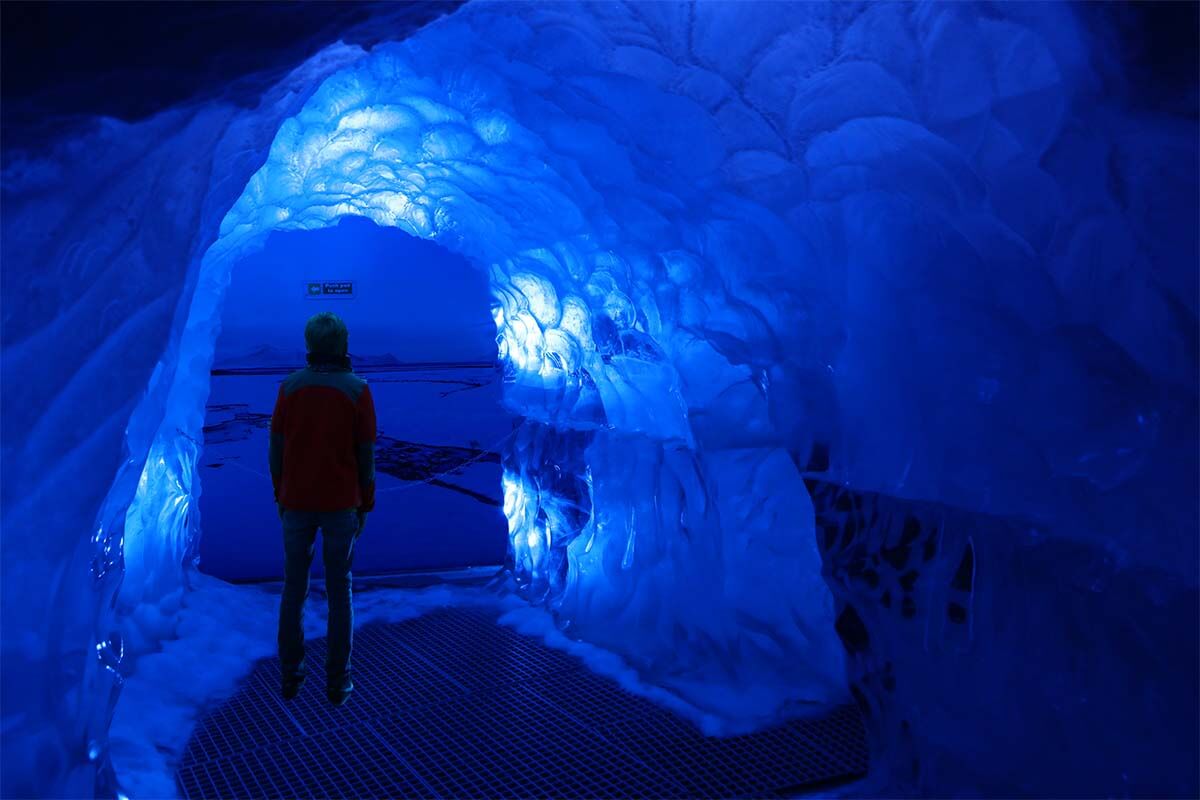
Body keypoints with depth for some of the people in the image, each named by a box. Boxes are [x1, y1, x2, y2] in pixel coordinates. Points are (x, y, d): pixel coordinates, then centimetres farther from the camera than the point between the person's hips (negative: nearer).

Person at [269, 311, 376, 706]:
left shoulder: (290, 387, -6)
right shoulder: (358, 391, -11)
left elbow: (277, 449, -1)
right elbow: (366, 457, -8)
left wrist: (279, 498, 13)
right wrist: (364, 508, 4)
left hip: (297, 502, 2)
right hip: (340, 504, -2)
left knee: (294, 588, 16)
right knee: (339, 591, 10)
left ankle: (290, 675, 24)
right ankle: (337, 682, 16)